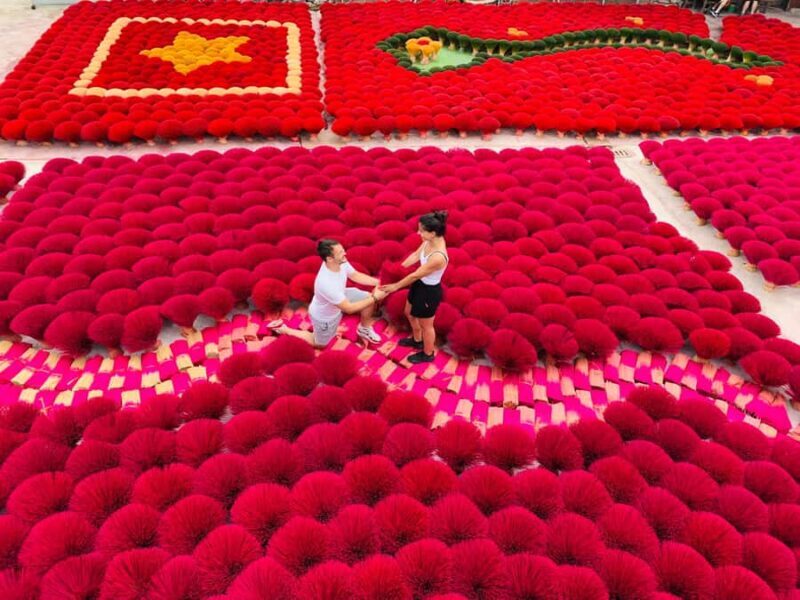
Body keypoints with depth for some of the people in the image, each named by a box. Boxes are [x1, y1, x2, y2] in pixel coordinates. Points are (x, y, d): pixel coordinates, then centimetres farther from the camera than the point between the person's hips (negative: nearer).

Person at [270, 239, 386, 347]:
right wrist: (375, 298, -32)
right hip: (324, 315, -6)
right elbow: (349, 308, -37)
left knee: (368, 297, -3)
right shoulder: (326, 283, -46)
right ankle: (283, 329, 29)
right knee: (320, 344, 17)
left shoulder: (340, 262, -25)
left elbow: (355, 275, -3)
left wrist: (378, 282, -14)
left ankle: (364, 329, 25)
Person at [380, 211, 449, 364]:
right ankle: (417, 340, 58)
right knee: (410, 313, 30)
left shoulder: (438, 257, -38)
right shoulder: (430, 241, -14)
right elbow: (415, 255, 4)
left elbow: (415, 275, -26)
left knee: (426, 325, 17)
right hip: (420, 284, 9)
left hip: (429, 291, -9)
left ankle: (428, 354, 45)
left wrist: (396, 286, -13)